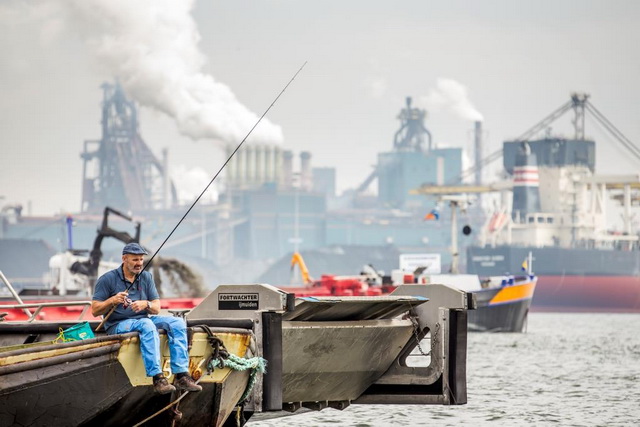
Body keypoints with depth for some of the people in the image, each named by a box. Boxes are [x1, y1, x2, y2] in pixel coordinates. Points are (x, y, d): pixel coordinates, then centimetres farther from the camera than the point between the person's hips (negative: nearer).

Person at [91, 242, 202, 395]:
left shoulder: (146, 277, 11)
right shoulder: (107, 279, -4)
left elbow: (157, 308, 7)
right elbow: (95, 311, -6)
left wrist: (146, 304, -17)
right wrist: (112, 301, -24)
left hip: (143, 319, 6)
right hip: (118, 324, -6)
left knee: (177, 323, -16)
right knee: (147, 325, -36)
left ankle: (181, 376, -24)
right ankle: (157, 378, -41)